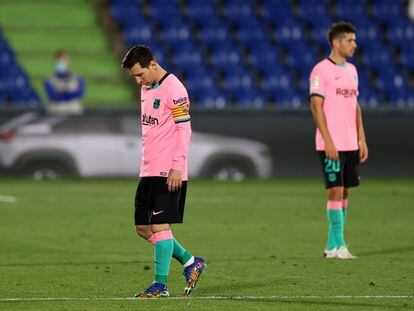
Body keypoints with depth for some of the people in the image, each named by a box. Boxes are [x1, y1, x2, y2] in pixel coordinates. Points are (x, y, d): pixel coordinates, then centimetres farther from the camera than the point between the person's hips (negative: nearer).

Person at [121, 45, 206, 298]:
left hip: (168, 172, -9)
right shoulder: (146, 89, 16)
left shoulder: (173, 88, -12)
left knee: (160, 225, -10)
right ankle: (191, 262, 21)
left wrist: (177, 166, -20)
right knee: (143, 228, 9)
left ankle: (161, 284, -5)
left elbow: (184, 128, -15)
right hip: (148, 171, 9)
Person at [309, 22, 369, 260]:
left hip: (351, 144, 7)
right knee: (336, 191, -8)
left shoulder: (351, 70, 15)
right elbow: (316, 106, -12)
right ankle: (339, 245, -5)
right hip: (331, 145, -7)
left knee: (345, 192, 7)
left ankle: (332, 245, 12)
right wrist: (328, 141, -17)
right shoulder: (322, 70, -9)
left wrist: (362, 139, 12)